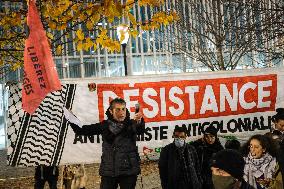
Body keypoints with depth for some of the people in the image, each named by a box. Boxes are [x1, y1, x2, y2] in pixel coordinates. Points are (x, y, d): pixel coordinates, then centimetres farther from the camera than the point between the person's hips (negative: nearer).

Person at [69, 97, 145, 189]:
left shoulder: (131, 123, -2)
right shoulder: (105, 125, 5)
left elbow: (141, 130, -24)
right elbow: (81, 130, 10)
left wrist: (139, 122, -47)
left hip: (129, 170, -2)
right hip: (108, 171, 2)